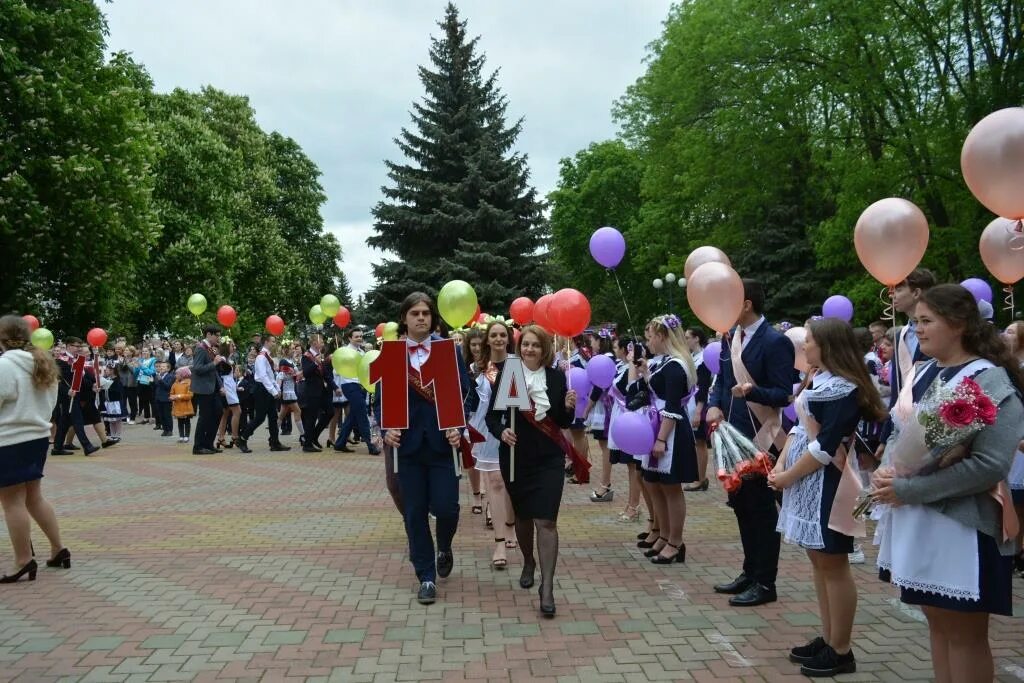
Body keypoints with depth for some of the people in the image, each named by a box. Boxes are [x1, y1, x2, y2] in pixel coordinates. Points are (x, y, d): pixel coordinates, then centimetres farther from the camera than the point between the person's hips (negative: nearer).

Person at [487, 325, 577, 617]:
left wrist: (569, 407, -17)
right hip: (515, 457, 1)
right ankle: (528, 562, 42)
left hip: (549, 458, -1)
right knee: (522, 516, 17)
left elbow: (563, 423, 3)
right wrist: (501, 431, -20)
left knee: (546, 521, -8)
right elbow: (492, 415, 0)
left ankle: (547, 587, -4)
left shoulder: (557, 377, -2)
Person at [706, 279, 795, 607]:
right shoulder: (730, 337, 9)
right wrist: (715, 405, -6)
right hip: (733, 435, 8)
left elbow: (783, 395, -17)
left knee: (762, 509, 3)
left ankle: (765, 583, 15)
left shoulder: (775, 341, -15)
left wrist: (752, 391, -34)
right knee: (741, 505, 16)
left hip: (760, 438, -8)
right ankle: (750, 572, 31)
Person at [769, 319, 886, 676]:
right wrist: (780, 464, -1)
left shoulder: (843, 389, -17)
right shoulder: (818, 381, 11)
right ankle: (827, 639, 28)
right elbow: (799, 428, 12)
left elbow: (825, 447, -22)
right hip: (806, 482, 10)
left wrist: (788, 477, -14)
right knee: (819, 561, 16)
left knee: (833, 565, 0)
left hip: (827, 485, -10)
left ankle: (841, 652, 12)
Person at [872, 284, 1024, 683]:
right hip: (915, 520, 7)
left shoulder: (991, 381, -14)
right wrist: (885, 472, -6)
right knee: (937, 621, 17)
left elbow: (990, 464, -22)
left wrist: (906, 489, -21)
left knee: (964, 632, 6)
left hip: (963, 525, -7)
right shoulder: (922, 373, 8)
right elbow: (899, 434, 16)